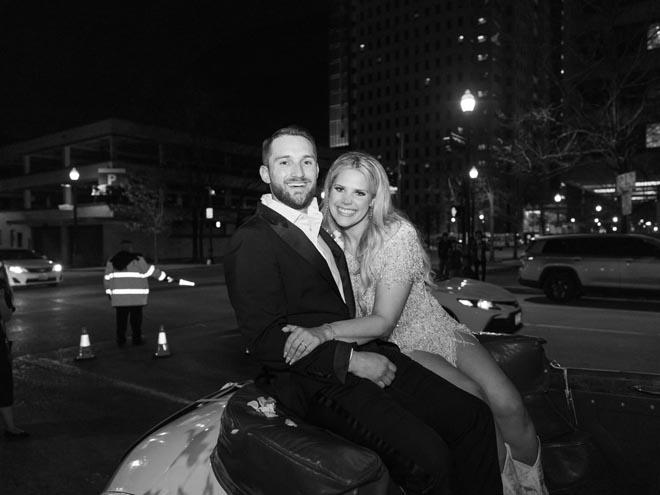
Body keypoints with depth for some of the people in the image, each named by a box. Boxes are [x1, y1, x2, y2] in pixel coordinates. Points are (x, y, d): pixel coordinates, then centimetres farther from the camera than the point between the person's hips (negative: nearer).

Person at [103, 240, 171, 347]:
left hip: (119, 297, 3)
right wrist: (166, 277, 4)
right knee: (136, 317, 6)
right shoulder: (137, 260, -6)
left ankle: (121, 340, 8)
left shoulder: (111, 262, 8)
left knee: (121, 318, 7)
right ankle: (137, 339, 11)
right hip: (136, 297, -3)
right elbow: (151, 271, -3)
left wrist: (109, 292, 17)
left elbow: (107, 279, 9)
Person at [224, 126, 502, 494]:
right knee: (426, 455, -24)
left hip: (364, 353, 8)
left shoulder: (324, 225, 18)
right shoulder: (252, 242, -7)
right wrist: (350, 361, -16)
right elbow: (265, 340, -14)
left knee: (473, 416, -4)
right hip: (314, 380, -7)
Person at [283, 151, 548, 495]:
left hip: (435, 330, 0)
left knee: (507, 405, -20)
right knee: (473, 401, -25)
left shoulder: (398, 235, -20)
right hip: (398, 348, 1)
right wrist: (311, 332, -17)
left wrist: (324, 332, -36)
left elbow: (383, 321, -22)